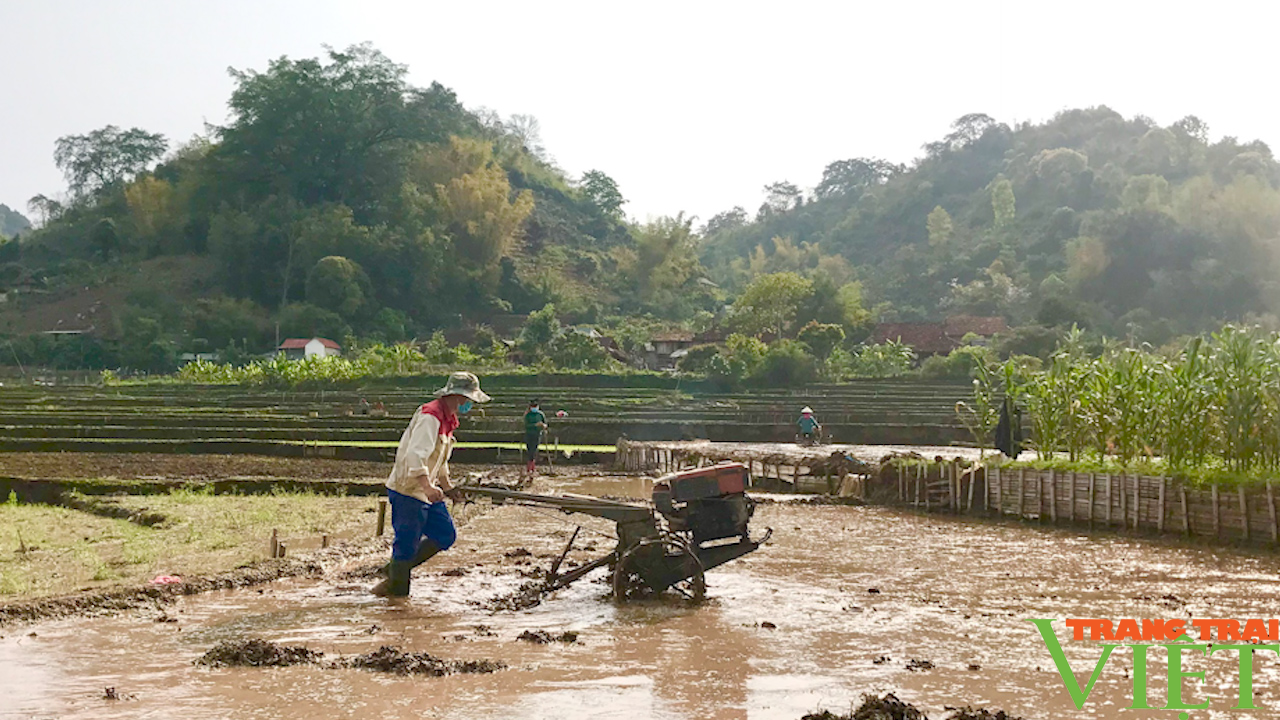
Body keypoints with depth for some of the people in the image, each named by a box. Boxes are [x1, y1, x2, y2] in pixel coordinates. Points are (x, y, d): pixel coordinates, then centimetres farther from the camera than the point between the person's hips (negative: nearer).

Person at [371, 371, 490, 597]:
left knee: (446, 534, 10)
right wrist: (427, 486, -39)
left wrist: (447, 486, 26)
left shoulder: (447, 419, 13)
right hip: (407, 490, -10)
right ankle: (396, 586, 13)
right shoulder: (430, 416, -20)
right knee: (408, 542, -3)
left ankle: (396, 569, 19)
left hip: (426, 492, 10)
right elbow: (415, 454, -31)